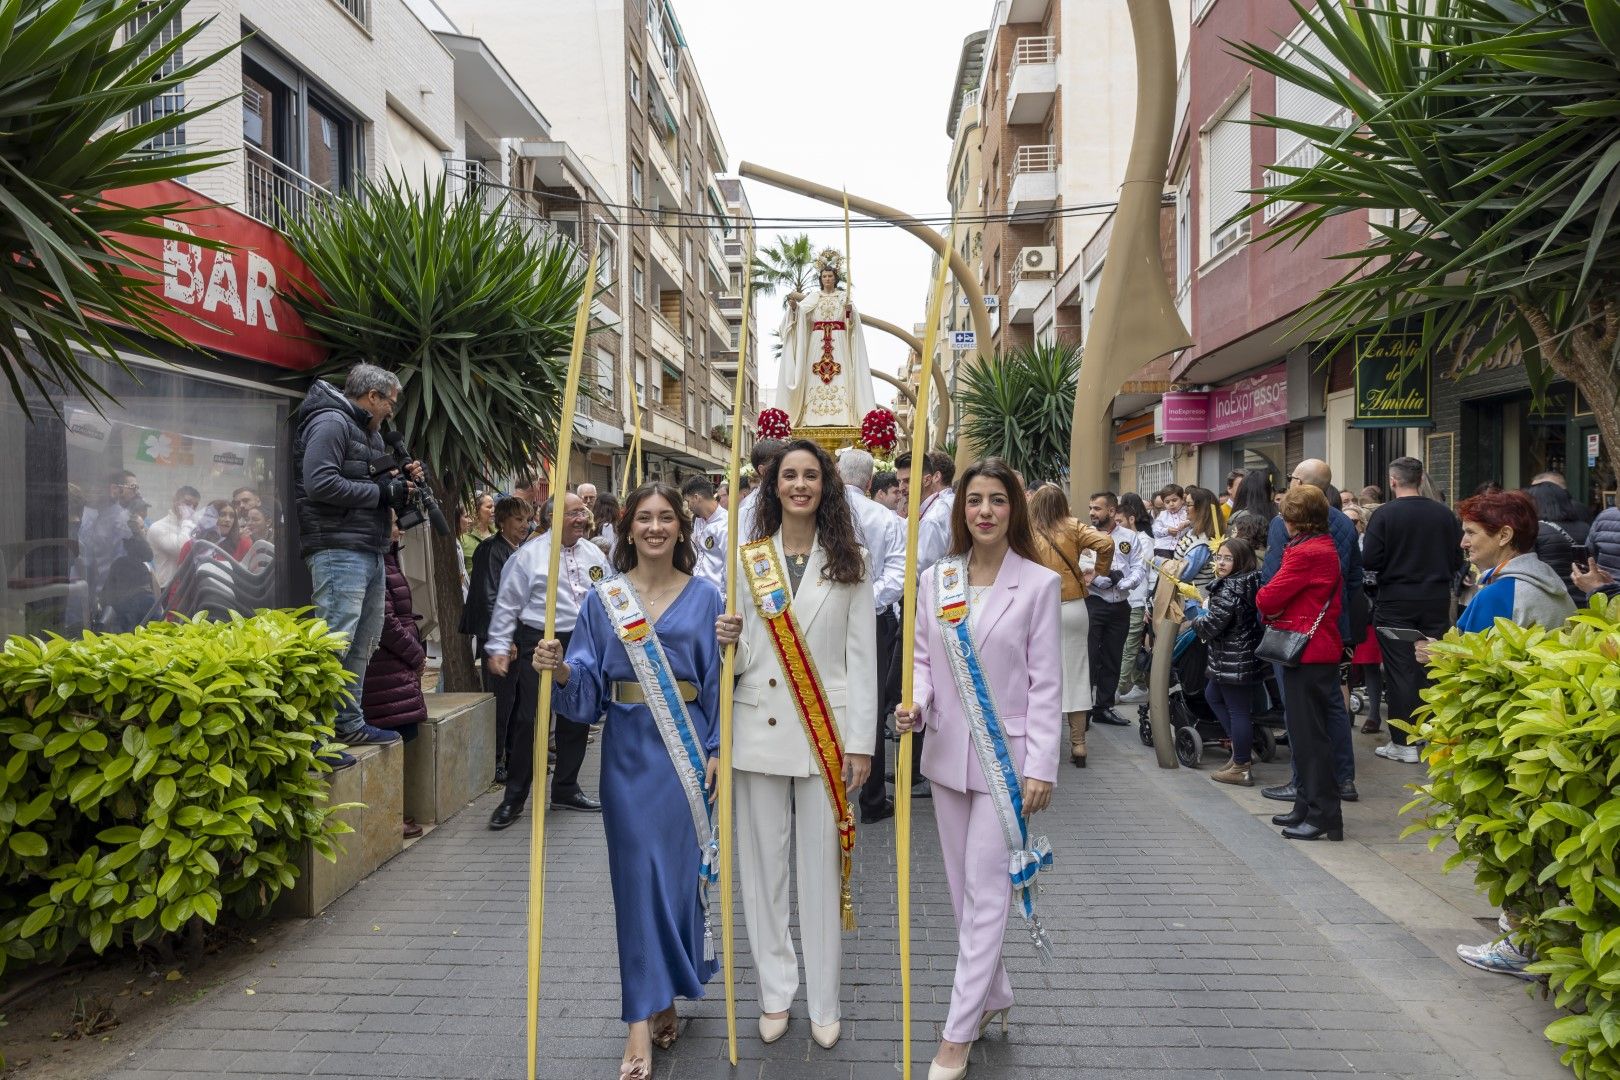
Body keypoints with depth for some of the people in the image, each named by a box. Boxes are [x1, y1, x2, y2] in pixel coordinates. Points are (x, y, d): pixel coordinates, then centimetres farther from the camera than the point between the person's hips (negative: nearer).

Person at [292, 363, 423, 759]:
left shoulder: (371, 433, 23)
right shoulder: (331, 422, -8)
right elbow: (319, 483, -20)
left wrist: (402, 480, 7)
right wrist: (382, 492, -14)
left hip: (370, 551, 10)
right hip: (339, 551, -10)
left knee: (363, 642, 14)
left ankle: (350, 724, 23)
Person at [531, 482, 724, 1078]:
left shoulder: (704, 597, 2)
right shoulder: (602, 597, 3)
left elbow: (719, 681, 2)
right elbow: (588, 684, 0)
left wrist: (718, 751, -4)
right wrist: (560, 670, -20)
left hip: (687, 751, 0)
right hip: (628, 753, 0)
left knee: (681, 869, 5)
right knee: (638, 875, 2)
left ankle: (663, 1000, 26)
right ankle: (643, 1024, 10)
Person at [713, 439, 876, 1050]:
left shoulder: (847, 563, 2)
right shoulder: (747, 558, 5)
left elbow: (862, 657, 0)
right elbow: (742, 656, 10)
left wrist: (861, 741, -4)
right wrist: (728, 641, -13)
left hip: (825, 733, -1)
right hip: (759, 729, 2)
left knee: (822, 866, 5)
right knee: (763, 862, 8)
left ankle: (824, 1001, 21)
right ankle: (775, 992, 25)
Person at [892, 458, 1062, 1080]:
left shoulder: (1039, 584, -7)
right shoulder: (936, 579, 3)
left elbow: (1045, 684, -8)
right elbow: (924, 658, 9)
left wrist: (1041, 768, -12)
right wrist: (916, 704, -11)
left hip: (1005, 757, -4)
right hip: (947, 751, 5)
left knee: (985, 894, 0)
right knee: (963, 889, 15)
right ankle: (994, 999, 35)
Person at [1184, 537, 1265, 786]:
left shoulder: (1229, 590, -21)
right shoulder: (1248, 584, 8)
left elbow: (1210, 628, -20)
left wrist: (1193, 611, -3)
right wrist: (1207, 607, 11)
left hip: (1233, 661, -11)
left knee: (1237, 710, -1)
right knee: (1213, 696, 24)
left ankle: (1241, 768, 9)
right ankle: (1243, 751, 28)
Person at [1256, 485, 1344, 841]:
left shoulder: (1305, 553, -18)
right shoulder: (1325, 547, 15)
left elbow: (1267, 599, -19)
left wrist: (1261, 599, 5)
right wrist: (1273, 603, 2)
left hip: (1308, 653, -10)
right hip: (1321, 648, 10)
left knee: (1309, 734, -4)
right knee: (1307, 731, 16)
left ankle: (1324, 816, 2)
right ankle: (1307, 807, 26)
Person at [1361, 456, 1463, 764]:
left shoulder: (1385, 514, -12)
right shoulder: (1445, 514, 0)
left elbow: (1370, 561, -14)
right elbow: (1458, 559, 5)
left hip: (1396, 603, -4)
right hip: (1437, 602, 4)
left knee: (1401, 671, 1)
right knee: (1433, 669, 11)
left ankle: (1404, 742, 4)